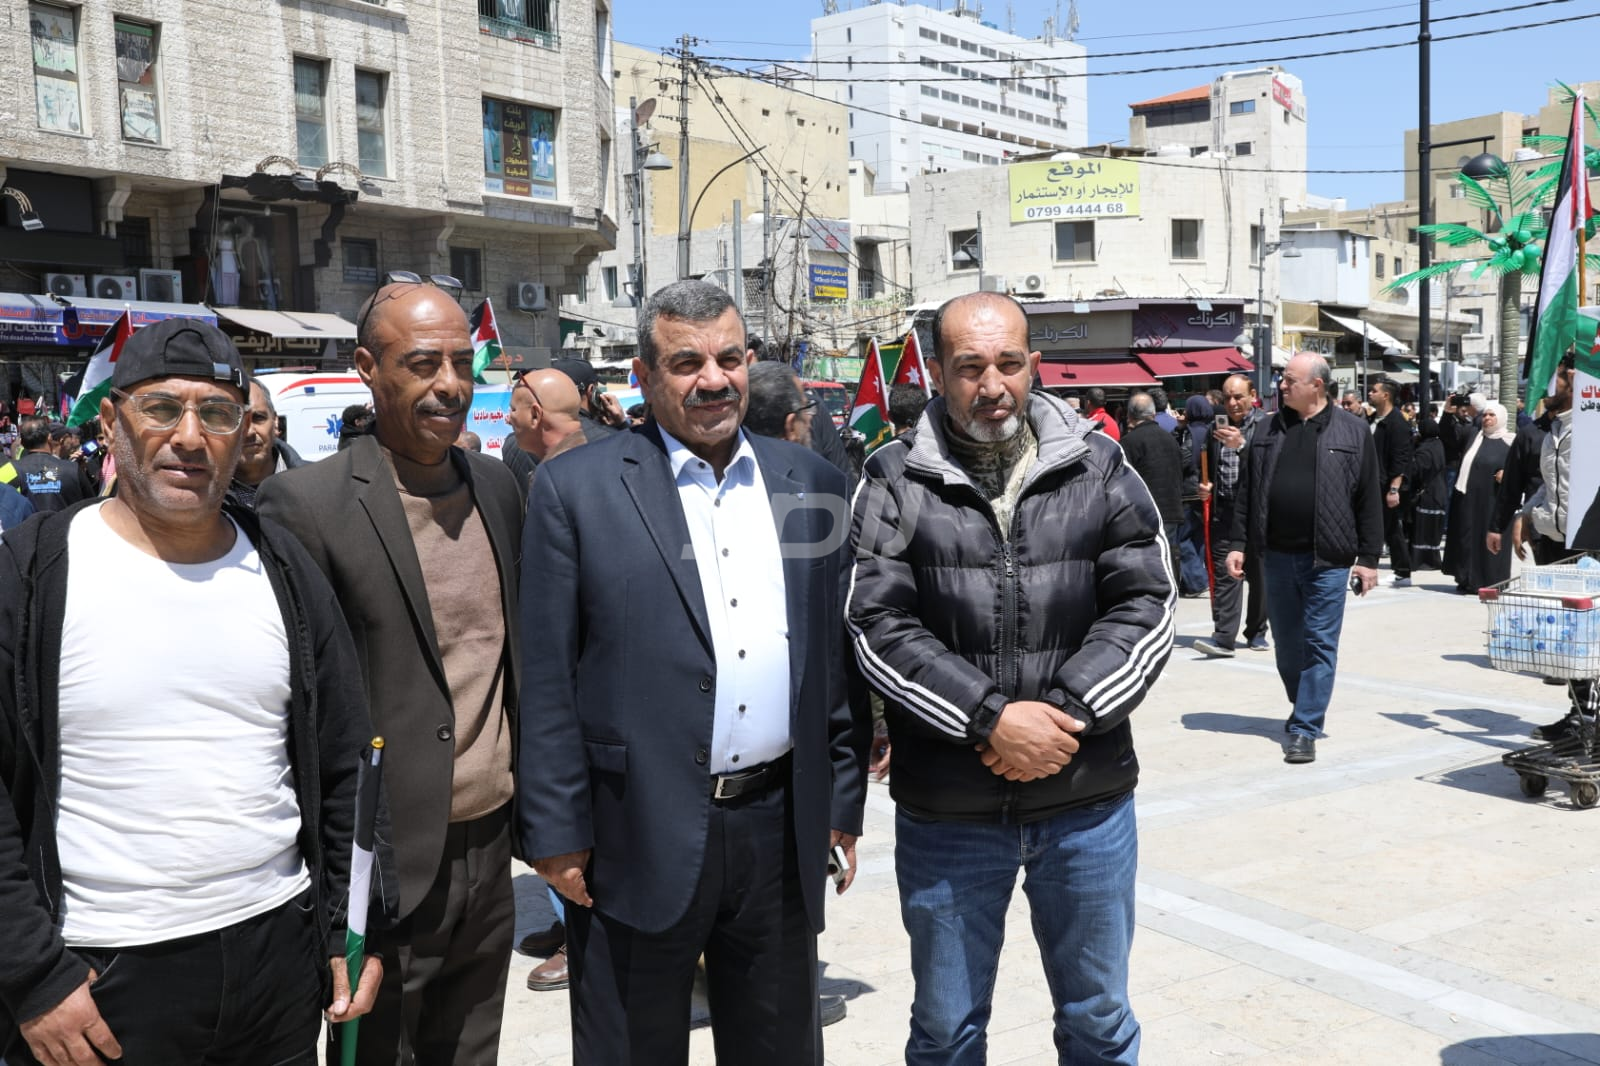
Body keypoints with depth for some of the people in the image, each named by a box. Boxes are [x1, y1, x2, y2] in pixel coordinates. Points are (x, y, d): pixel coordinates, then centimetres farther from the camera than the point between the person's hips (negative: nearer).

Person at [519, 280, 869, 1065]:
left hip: (781, 829, 4)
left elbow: (838, 653, 9)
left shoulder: (810, 482, 6)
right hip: (638, 838, -3)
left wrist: (844, 799, 7)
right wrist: (558, 833, -8)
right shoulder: (575, 488, -5)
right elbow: (545, 677, -6)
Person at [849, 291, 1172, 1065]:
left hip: (1088, 801, 1)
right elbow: (879, 627, -10)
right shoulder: (896, 481, -3)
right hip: (945, 811, -1)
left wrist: (1066, 711, -16)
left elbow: (1146, 605, -3)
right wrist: (990, 717, -19)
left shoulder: (1099, 469, 2)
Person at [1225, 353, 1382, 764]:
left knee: (1320, 644, -2)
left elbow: (1369, 499, -2)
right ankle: (1304, 708, 34)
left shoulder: (1352, 432, -2)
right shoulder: (1268, 431, 8)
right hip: (1276, 556, 4)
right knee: (1287, 644, 13)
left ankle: (1305, 730, 3)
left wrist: (1369, 558, -5)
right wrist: (1238, 544, 4)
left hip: (1327, 559, -4)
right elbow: (1247, 493, 10)